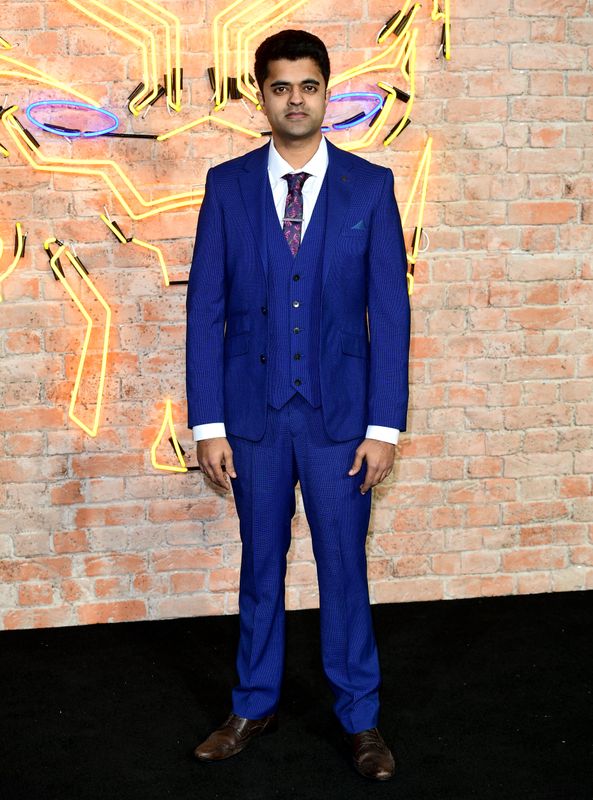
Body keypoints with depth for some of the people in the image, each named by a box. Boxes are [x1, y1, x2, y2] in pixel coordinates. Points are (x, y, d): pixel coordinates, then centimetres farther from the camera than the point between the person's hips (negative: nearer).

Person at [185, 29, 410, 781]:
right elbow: (205, 308, 0)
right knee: (261, 563, 13)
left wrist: (385, 423, -7)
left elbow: (390, 309, -3)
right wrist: (208, 422, -4)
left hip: (338, 412, -1)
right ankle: (255, 706, 30)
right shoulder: (227, 185, 1)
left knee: (344, 566, 7)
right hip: (254, 411, 1)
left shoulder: (370, 185, -2)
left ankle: (359, 718, 22)